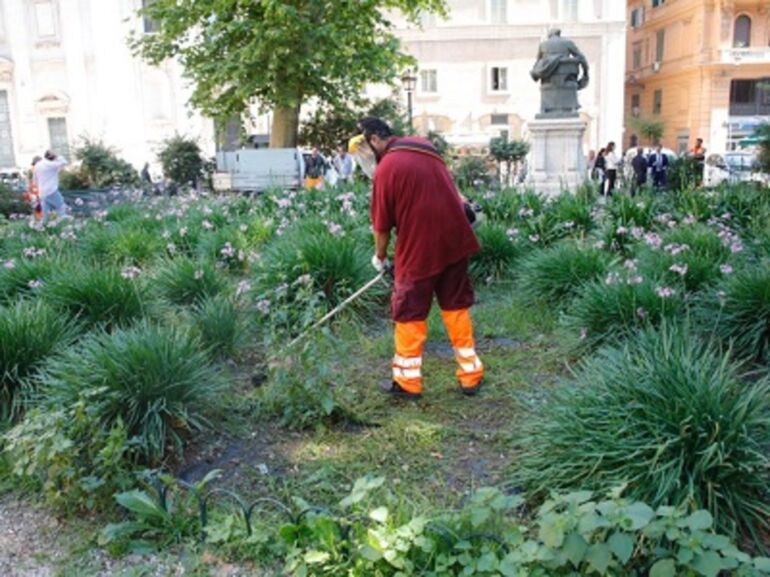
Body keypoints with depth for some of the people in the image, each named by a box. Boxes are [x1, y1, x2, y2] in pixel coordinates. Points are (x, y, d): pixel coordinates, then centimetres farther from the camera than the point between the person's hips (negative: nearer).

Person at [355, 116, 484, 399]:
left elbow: (382, 224, -7)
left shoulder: (387, 167, -13)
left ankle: (408, 381, 17)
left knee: (410, 314, 8)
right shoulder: (424, 146, 8)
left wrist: (380, 256, 6)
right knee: (457, 307, 14)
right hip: (454, 241, 7)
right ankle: (470, 375, 20)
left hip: (419, 250, -6)